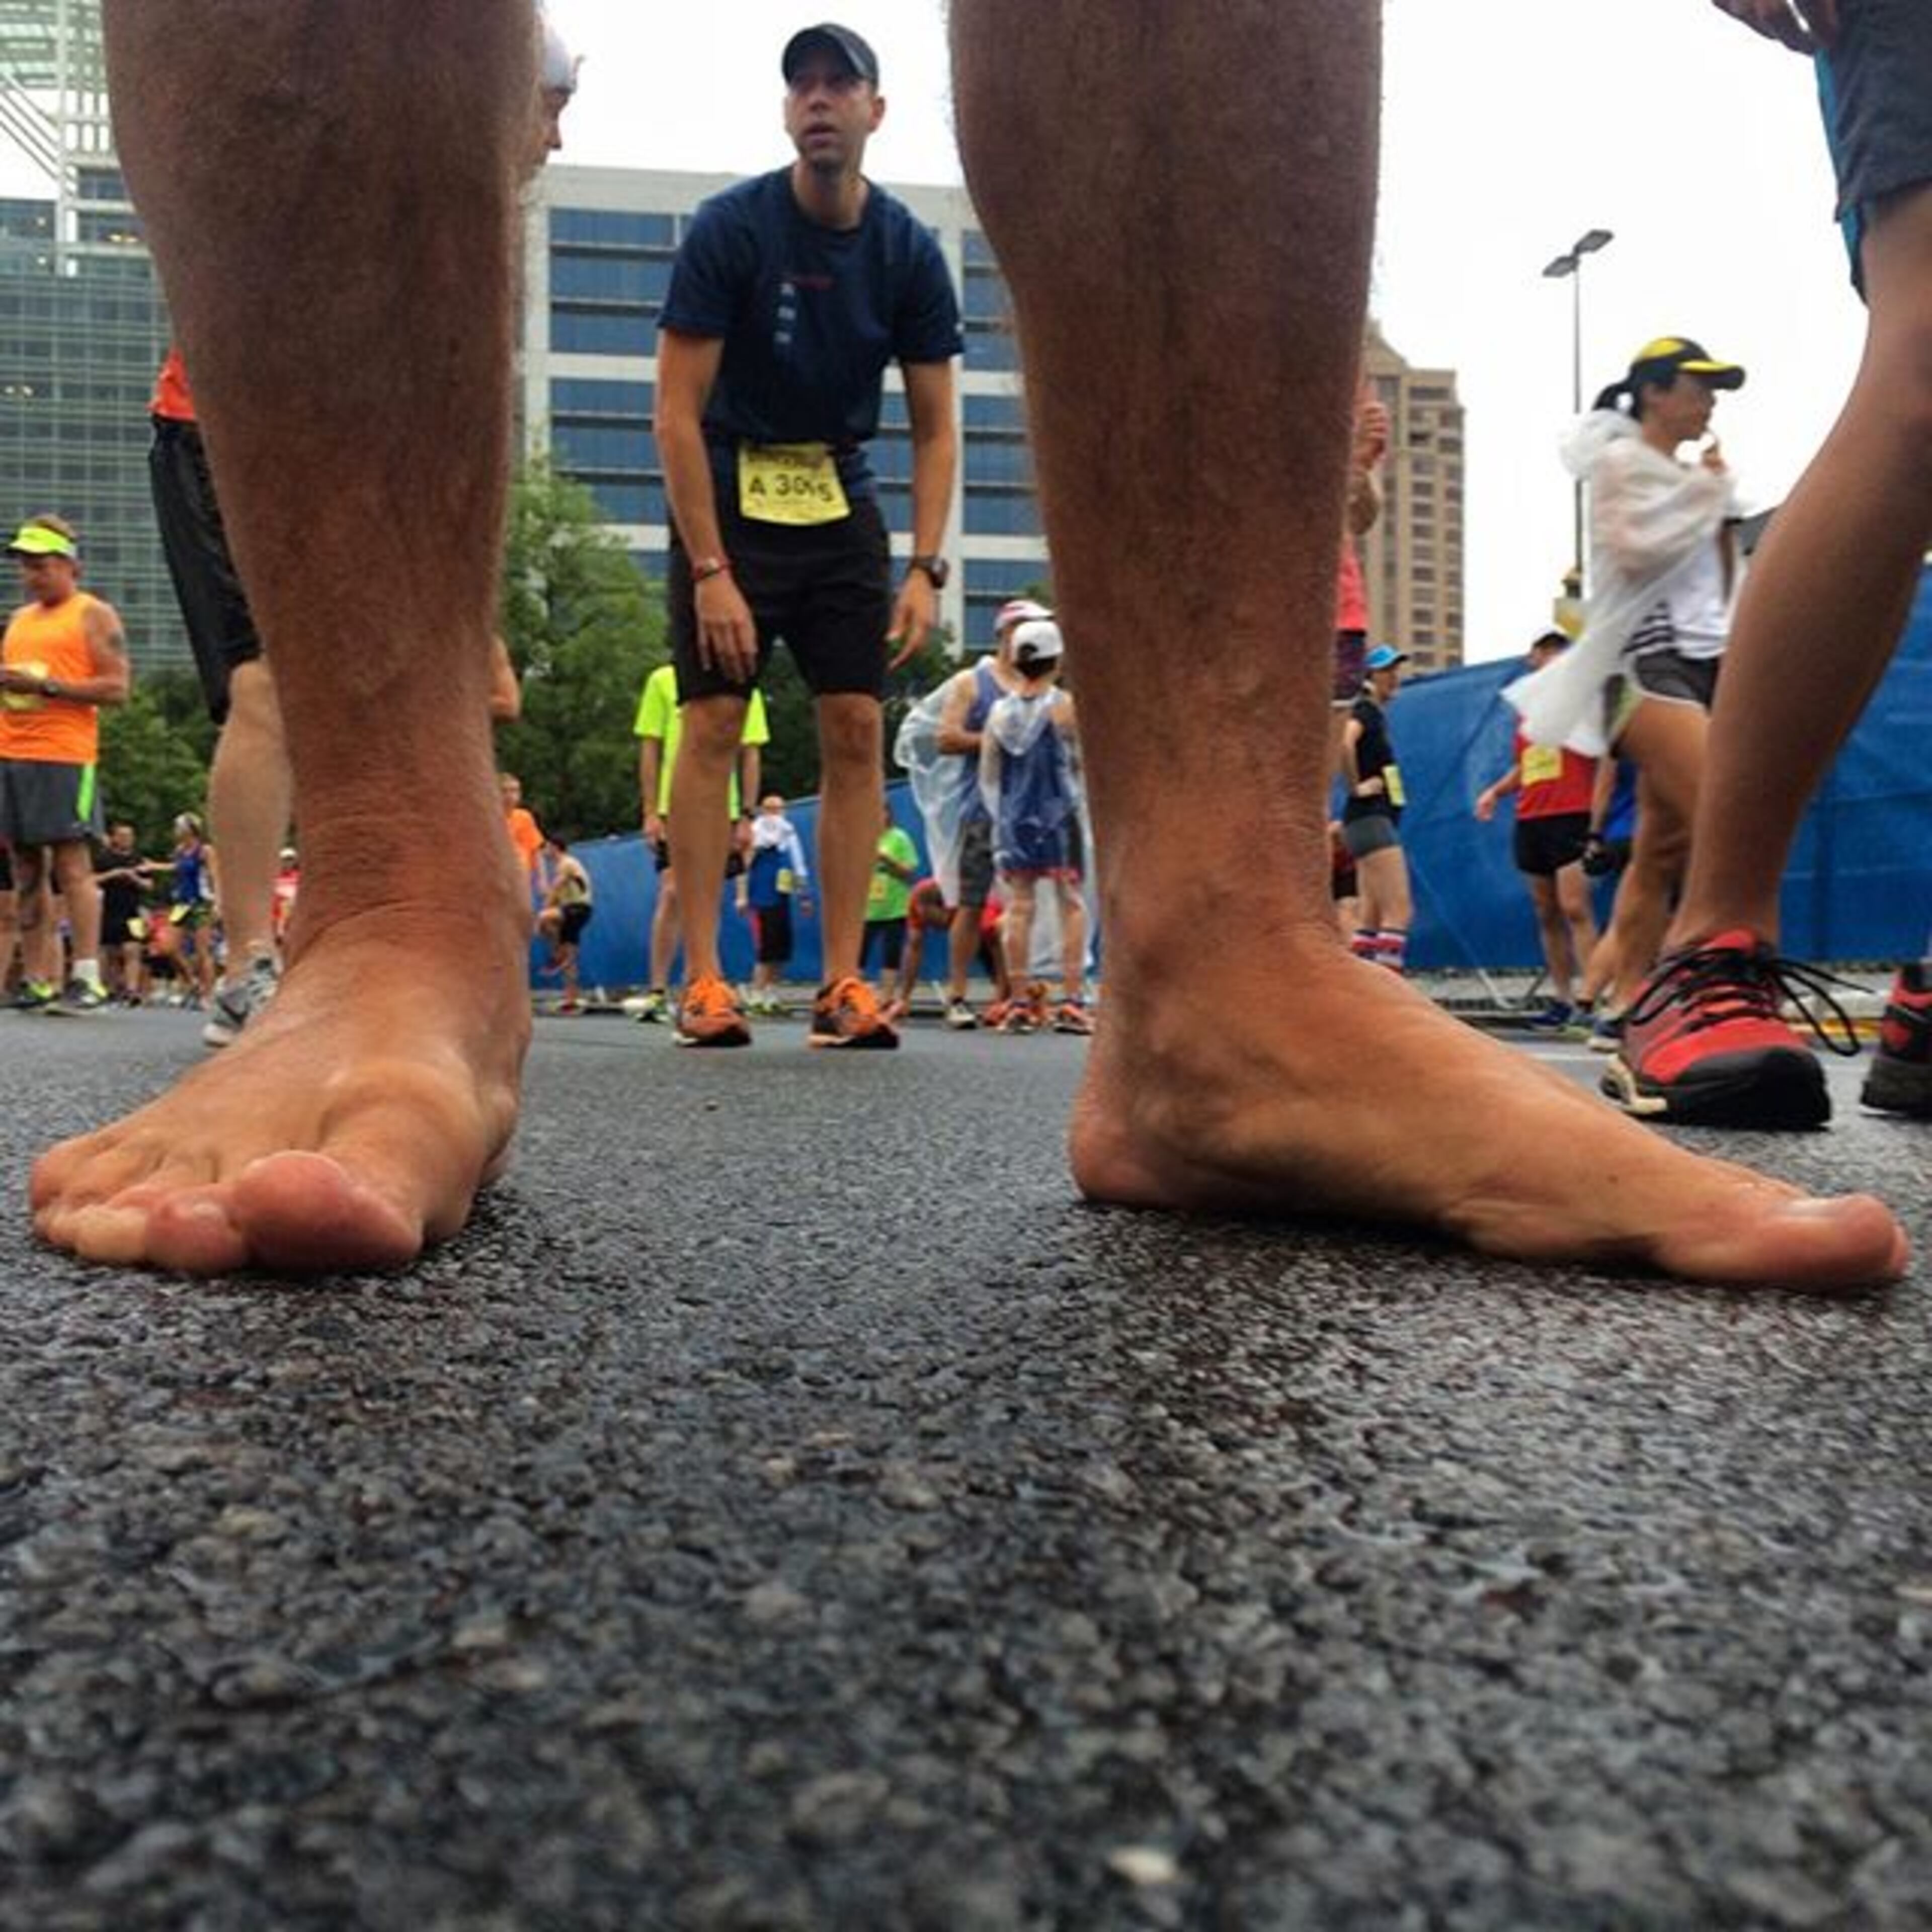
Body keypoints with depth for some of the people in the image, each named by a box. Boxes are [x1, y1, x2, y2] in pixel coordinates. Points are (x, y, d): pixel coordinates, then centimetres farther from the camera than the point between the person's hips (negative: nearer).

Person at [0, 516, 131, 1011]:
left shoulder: (95, 615, 2)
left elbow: (117, 688, -8)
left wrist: (45, 685, -15)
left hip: (65, 757, -7)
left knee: (72, 864, -10)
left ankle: (86, 977, -9)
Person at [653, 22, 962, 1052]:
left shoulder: (908, 249, -1)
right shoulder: (729, 227, -11)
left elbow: (935, 428, 2)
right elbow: (676, 414, -13)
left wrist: (925, 568, -10)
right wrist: (711, 572, -20)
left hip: (840, 500, 3)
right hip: (727, 495, -3)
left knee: (855, 730, -5)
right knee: (713, 723, -10)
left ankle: (842, 984, -1)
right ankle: (703, 979, -5)